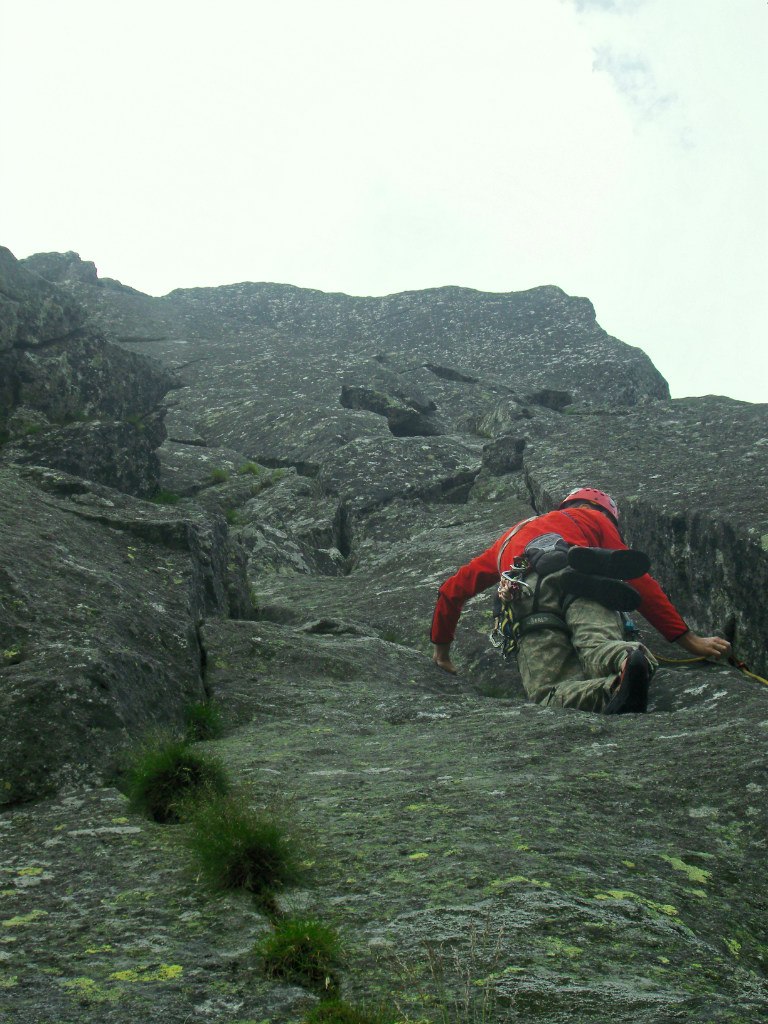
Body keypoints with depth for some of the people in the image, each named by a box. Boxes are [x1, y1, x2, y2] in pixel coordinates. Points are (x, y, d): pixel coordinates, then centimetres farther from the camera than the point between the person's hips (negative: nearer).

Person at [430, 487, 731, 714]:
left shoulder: (509, 538, 47)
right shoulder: (595, 518, 36)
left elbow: (451, 590, 48)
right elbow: (639, 581, 23)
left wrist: (441, 647, 61)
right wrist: (688, 639, 23)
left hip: (525, 593, 1)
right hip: (579, 576, -1)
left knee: (546, 695, -14)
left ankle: (615, 688, -44)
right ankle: (628, 659, -58)